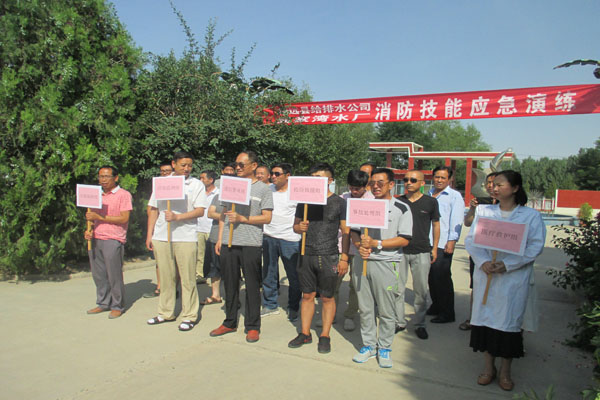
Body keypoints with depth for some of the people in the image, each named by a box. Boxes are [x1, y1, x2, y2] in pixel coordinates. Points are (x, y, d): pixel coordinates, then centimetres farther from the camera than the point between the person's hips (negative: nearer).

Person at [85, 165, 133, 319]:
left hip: (113, 240, -6)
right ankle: (103, 303, 24)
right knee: (98, 275, 10)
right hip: (95, 239, 6)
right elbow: (92, 216, 23)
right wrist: (88, 230, 4)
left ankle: (117, 306, 11)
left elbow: (124, 218, -12)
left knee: (114, 275, -1)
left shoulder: (123, 195, -4)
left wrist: (100, 217, -15)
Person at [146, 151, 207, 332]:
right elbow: (153, 210, 14)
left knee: (187, 278, 0)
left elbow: (200, 211, -7)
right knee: (165, 277, 11)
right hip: (161, 237, 4)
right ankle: (165, 313, 25)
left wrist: (177, 217, -18)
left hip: (186, 238, -3)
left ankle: (189, 316, 11)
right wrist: (149, 235, 9)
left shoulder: (197, 185, 2)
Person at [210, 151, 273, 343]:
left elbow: (267, 218, -7)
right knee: (230, 284, 12)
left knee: (252, 286, 3)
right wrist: (220, 239, 10)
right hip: (228, 243, 5)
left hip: (251, 244, -4)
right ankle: (230, 322, 26)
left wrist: (242, 218, -16)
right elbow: (224, 215, 17)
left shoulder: (263, 189, 0)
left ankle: (253, 326, 14)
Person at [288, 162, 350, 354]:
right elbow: (295, 225, 16)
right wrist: (299, 227, -8)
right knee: (307, 295, 12)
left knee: (327, 298, 7)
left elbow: (346, 232, -1)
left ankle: (325, 336, 20)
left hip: (329, 257, -3)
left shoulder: (339, 202, -2)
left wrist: (344, 258, -6)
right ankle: (305, 333, 25)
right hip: (307, 255, 3)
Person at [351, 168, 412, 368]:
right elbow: (353, 231, 13)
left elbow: (404, 239, -9)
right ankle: (368, 345, 25)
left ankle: (384, 348, 22)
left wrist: (376, 243, -17)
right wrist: (360, 246, -8)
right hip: (362, 262, 4)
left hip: (386, 263, -4)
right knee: (365, 308, 11)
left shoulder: (401, 208, -2)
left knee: (386, 311, 4)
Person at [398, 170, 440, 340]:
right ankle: (399, 322, 19)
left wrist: (434, 248, 7)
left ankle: (420, 324, 21)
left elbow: (436, 225, 10)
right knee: (397, 288, 5)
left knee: (421, 290, 6)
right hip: (399, 250, 1)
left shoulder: (430, 202, 2)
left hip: (421, 251, -1)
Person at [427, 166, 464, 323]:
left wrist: (452, 241, -14)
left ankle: (447, 313, 9)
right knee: (431, 276, 11)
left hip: (443, 244, -5)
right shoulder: (428, 195, 17)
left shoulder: (455, 196, 0)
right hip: (427, 243, 6)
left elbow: (456, 220, -7)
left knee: (442, 278, -2)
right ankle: (436, 306, 26)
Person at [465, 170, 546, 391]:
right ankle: (488, 367, 22)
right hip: (485, 275, 2)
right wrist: (483, 262, -16)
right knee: (485, 316, 6)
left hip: (513, 277, -2)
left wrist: (507, 264, -18)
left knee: (509, 320, 4)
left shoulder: (531, 215, 0)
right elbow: (471, 239, 1)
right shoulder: (484, 211, 7)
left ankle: (505, 371, 21)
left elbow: (535, 246, -8)